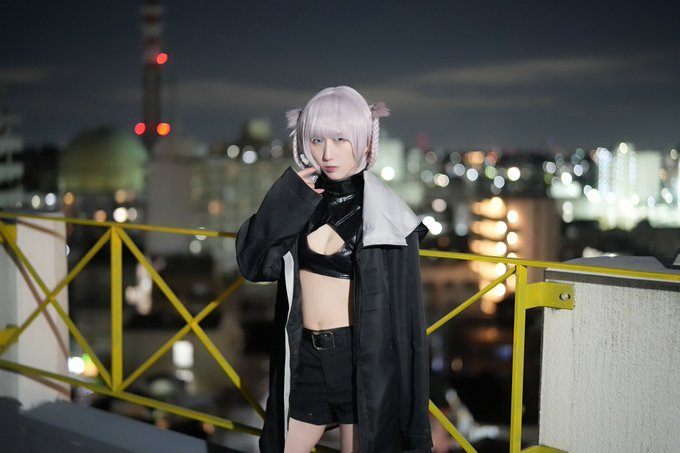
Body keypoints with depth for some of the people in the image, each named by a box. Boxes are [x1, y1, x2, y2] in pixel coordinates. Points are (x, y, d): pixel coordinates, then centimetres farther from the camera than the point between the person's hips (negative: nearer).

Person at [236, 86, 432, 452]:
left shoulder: (387, 216, -10)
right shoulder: (303, 199, 2)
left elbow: (403, 311, -9)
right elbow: (253, 264, -4)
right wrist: (285, 201, -13)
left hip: (359, 357, -4)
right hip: (305, 355, 4)